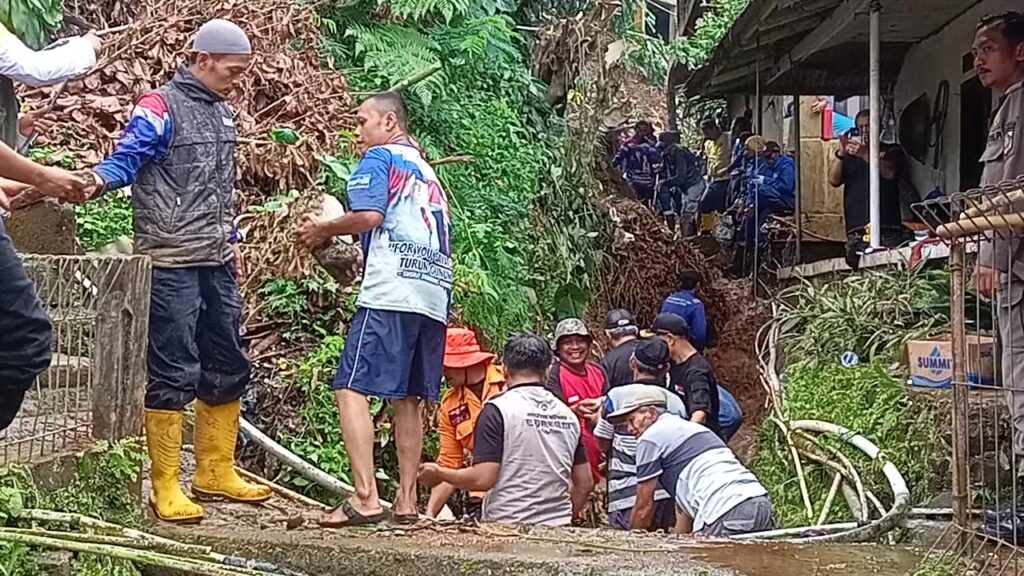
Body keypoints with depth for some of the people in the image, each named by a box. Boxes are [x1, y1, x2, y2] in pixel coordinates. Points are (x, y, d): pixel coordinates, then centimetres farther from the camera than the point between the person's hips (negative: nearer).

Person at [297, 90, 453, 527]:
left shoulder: (379, 158, 4)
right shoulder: (428, 172, 28)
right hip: (435, 297, 9)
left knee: (352, 389, -11)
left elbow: (368, 215, -13)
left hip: (390, 293, -9)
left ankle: (365, 497, -21)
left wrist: (324, 229, 5)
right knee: (409, 399, 11)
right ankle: (407, 502, 9)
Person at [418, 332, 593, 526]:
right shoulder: (568, 414, 11)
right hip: (557, 528, 5)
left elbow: (483, 479, -12)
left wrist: (438, 473, 5)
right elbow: (585, 483, 14)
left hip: (508, 523, -5)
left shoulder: (498, 409, -6)